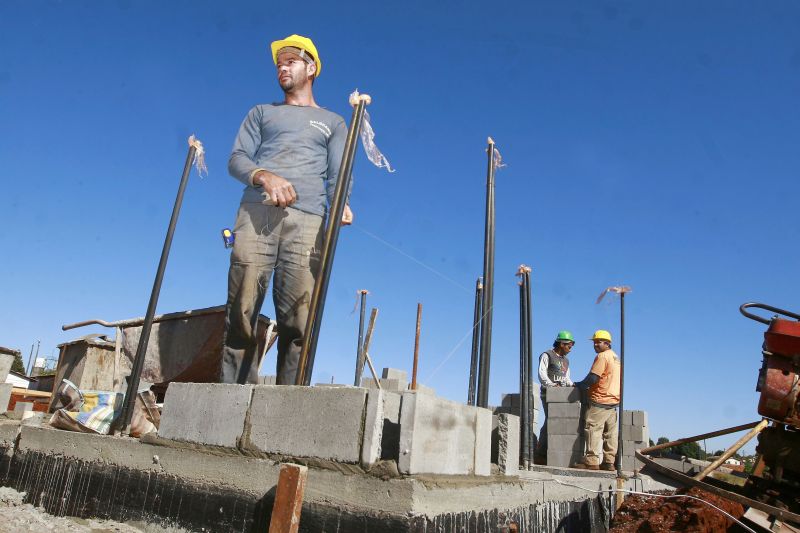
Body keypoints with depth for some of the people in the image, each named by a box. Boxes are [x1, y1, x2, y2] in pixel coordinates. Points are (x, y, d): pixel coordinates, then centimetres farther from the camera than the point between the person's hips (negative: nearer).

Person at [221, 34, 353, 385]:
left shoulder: (333, 122, 26)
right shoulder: (262, 112, 29)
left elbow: (337, 175, 11)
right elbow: (237, 159, 15)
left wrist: (340, 204, -13)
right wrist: (264, 176, -9)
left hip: (307, 219, -1)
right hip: (257, 211, 1)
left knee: (297, 319, -10)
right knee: (241, 311, -9)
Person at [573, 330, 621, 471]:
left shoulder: (602, 356, -10)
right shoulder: (616, 357, 19)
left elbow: (592, 378, -17)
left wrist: (579, 384, -3)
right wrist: (584, 385, 19)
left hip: (600, 400, -9)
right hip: (613, 400, 9)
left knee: (593, 429, -9)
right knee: (610, 432, 8)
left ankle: (591, 460, -11)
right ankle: (609, 462, 9)